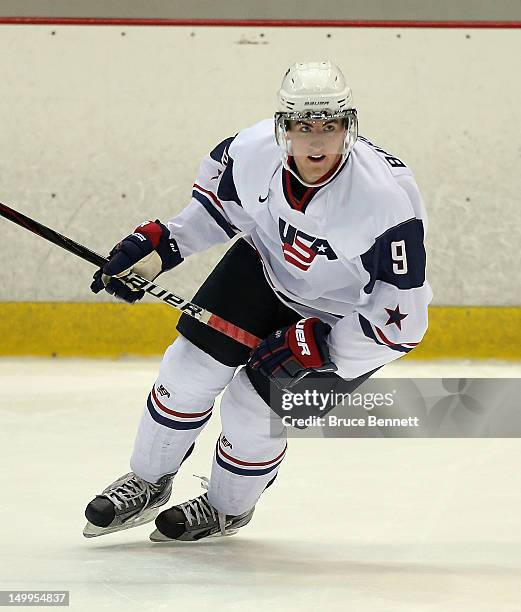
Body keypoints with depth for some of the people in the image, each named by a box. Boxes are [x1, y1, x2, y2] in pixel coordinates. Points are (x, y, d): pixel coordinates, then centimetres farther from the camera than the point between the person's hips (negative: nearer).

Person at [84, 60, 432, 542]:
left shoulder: (387, 198, -38)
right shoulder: (255, 150, -24)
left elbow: (402, 320, -30)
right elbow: (218, 189, 3)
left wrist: (311, 345, -30)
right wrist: (157, 244, -6)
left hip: (345, 316, -4)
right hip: (268, 264, 4)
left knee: (253, 409, -5)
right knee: (190, 367, -1)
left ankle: (227, 509, 29)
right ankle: (148, 484, 26)